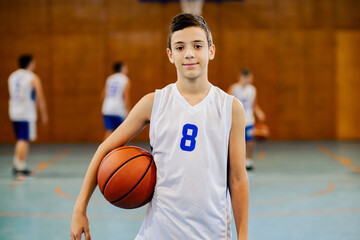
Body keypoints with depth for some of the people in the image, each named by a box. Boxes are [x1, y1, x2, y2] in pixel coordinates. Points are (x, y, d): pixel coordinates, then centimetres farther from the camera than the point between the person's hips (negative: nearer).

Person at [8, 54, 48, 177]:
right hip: (27, 113, -6)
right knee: (24, 140, -4)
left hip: (14, 112, 6)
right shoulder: (33, 78, -8)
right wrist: (44, 114, 0)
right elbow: (40, 98, -8)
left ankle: (16, 165, 18)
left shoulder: (12, 76, 11)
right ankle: (20, 168, -5)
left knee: (20, 140, 17)